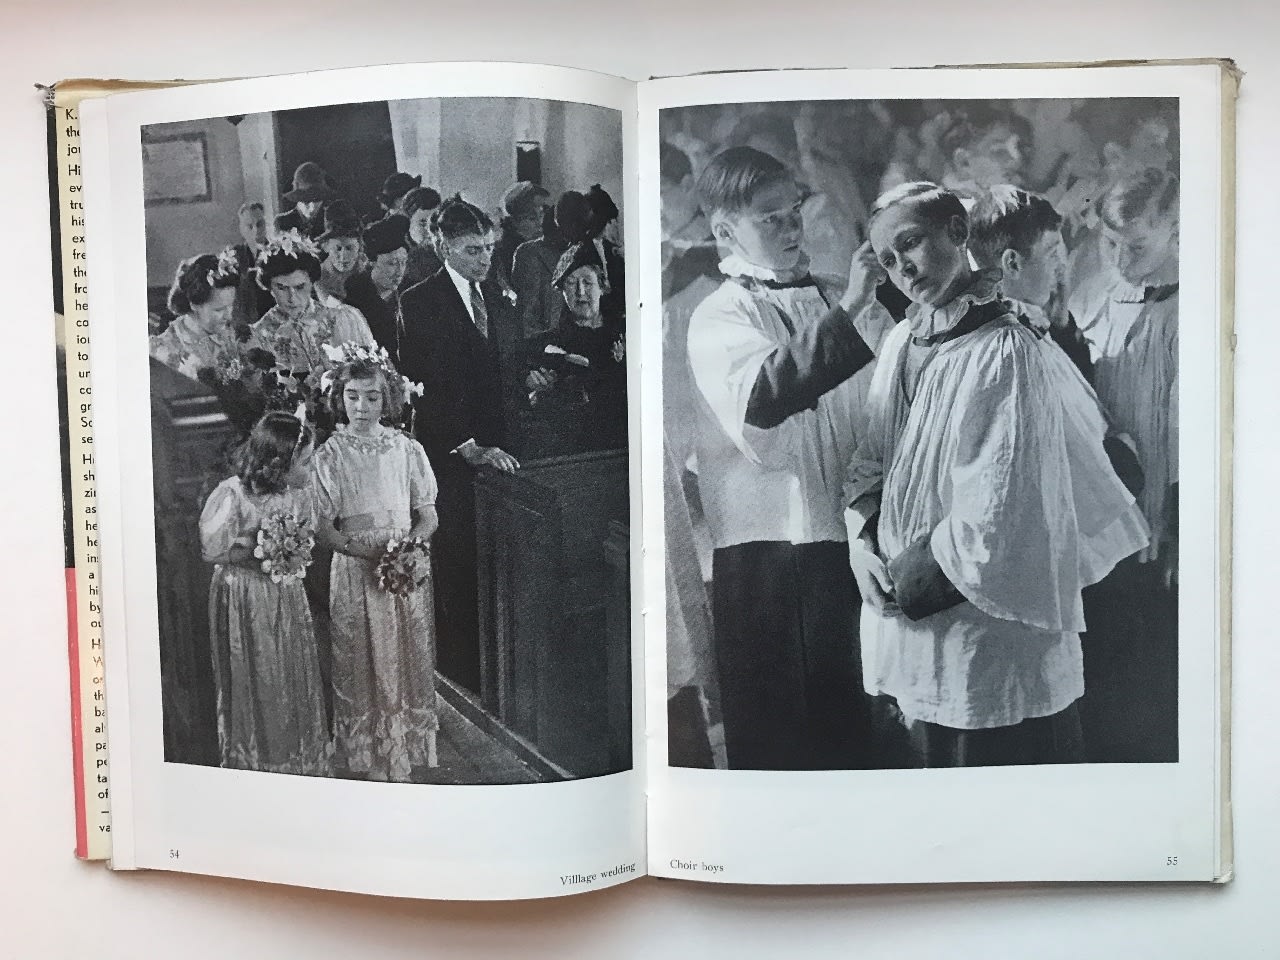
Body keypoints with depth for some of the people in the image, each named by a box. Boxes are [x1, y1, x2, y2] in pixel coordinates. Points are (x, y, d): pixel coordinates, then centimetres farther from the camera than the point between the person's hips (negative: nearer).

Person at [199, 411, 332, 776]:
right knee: (255, 686, 8)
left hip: (288, 594, 5)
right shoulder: (232, 496, -23)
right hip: (243, 599, -5)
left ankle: (304, 759, 28)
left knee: (297, 678, 11)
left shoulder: (300, 490, -7)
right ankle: (255, 761, 27)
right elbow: (211, 550, -16)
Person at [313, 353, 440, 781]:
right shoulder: (329, 455, -4)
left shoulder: (407, 449, 2)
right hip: (355, 572, -2)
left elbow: (428, 516, 4)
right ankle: (372, 756, 19)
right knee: (363, 662, 4)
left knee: (408, 659, 7)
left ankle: (407, 751, 22)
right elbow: (323, 526, -6)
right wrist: (371, 553, -19)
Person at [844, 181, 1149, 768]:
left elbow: (997, 511, -20)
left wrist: (907, 579, -12)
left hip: (988, 636, -6)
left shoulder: (1006, 349, -16)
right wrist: (861, 543, -5)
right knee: (929, 758, 19)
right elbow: (870, 458, 10)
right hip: (907, 613, 6)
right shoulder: (903, 341, 4)